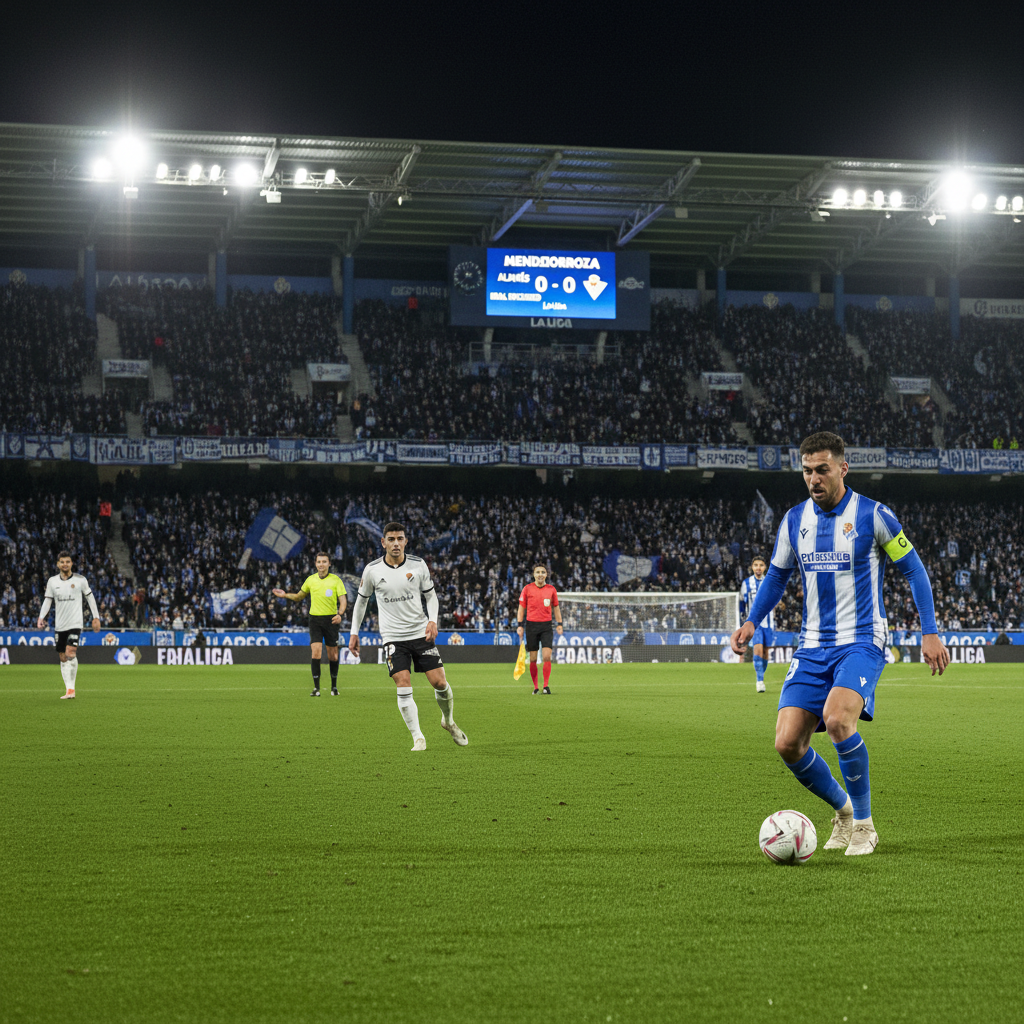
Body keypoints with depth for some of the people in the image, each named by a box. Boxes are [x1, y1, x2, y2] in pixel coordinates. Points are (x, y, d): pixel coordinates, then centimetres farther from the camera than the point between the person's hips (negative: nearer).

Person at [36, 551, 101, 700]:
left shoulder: (80, 580, -1)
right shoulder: (52, 581, 5)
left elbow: (90, 597, 7)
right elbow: (47, 600, 10)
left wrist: (96, 617, 7)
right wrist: (41, 618, -3)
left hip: (75, 623, -4)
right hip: (59, 625, 4)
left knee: (70, 653, -19)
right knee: (63, 658, 6)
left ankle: (71, 689, -14)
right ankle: (68, 689, 11)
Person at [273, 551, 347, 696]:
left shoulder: (336, 580, -1)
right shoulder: (310, 580, 7)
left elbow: (343, 600, -5)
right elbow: (299, 596, 22)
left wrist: (340, 614, -23)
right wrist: (285, 595, 7)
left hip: (331, 619, -1)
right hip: (315, 619, 1)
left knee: (333, 655, 3)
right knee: (316, 651, -13)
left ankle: (334, 686, 20)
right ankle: (316, 687, -9)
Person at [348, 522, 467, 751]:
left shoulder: (418, 565, -2)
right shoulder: (372, 570, -3)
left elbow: (430, 595, 9)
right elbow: (361, 600, 11)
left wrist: (432, 620, -8)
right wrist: (354, 633, 10)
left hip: (421, 633, 1)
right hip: (393, 637, -1)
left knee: (439, 682, -4)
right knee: (403, 686, -14)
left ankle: (448, 721, 25)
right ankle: (418, 738, -6)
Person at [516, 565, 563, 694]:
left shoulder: (551, 589, 6)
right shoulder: (527, 588, 2)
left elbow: (556, 608, 14)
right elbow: (521, 607, 6)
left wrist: (559, 624, 7)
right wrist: (520, 625, 0)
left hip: (546, 626, 0)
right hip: (531, 625, 0)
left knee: (547, 656, -12)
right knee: (533, 658, 1)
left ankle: (546, 686, -8)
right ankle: (535, 687, 9)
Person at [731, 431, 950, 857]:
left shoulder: (873, 515, -6)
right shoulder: (794, 519, 7)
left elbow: (914, 569, 1)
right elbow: (777, 576, 19)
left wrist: (930, 633, -5)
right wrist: (751, 622, 5)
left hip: (862, 642, -5)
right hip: (813, 647, 5)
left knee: (837, 719, -30)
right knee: (787, 743, -9)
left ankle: (864, 823, -11)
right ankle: (842, 808, 19)